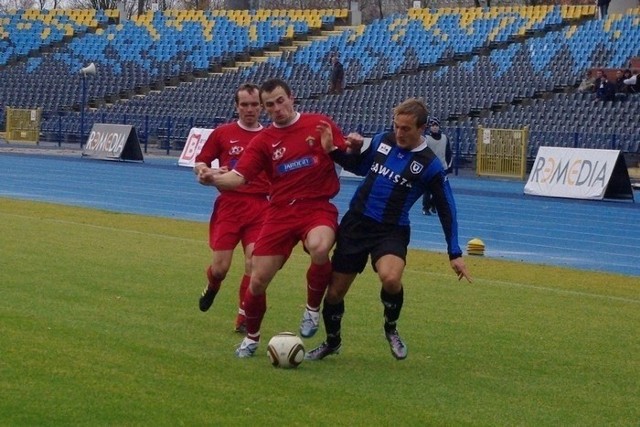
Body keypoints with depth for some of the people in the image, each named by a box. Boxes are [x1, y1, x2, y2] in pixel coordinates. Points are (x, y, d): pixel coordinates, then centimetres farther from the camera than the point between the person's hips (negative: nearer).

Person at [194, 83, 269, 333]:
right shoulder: (223, 134, 4)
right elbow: (199, 164, 10)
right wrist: (208, 172, -12)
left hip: (260, 207, 0)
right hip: (229, 205, 0)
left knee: (254, 263, -11)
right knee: (220, 267, -1)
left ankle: (244, 319, 3)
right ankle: (211, 289, 36)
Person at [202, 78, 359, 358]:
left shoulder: (319, 124, 1)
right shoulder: (263, 141, 5)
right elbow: (239, 177, -4)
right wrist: (214, 179, -25)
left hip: (318, 208, -3)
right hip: (281, 212, 3)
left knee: (319, 249, -37)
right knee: (258, 280, 0)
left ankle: (313, 308, -9)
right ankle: (251, 337, 27)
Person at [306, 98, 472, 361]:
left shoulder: (429, 166, -10)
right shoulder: (382, 140, 2)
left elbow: (446, 209, -4)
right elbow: (360, 167, 21)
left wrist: (455, 254, -6)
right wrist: (332, 151, 4)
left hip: (391, 231, -4)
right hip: (356, 223, 4)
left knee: (390, 278, -34)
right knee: (335, 290, 6)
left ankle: (391, 329, -3)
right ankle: (332, 341, 34)